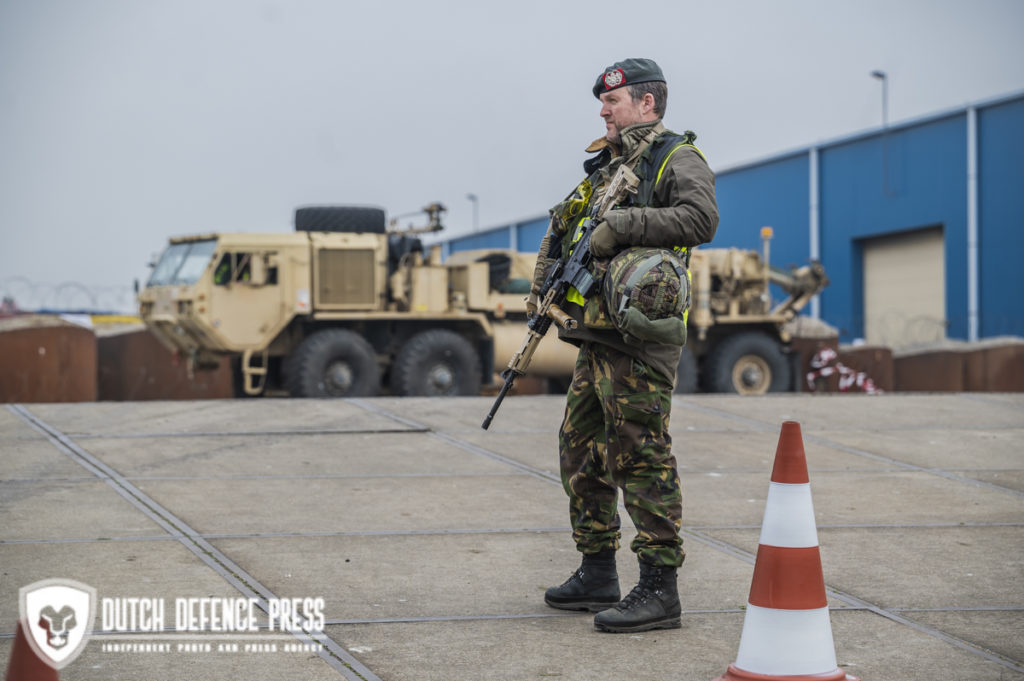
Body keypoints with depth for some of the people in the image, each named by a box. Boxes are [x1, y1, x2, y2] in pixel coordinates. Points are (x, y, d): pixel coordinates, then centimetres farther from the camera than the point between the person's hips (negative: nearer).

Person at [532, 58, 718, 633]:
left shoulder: (677, 158, -5)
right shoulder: (607, 164, 22)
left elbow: (701, 218, -23)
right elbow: (565, 223, 33)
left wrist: (623, 224, -22)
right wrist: (544, 283, 21)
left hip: (640, 336, -10)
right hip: (598, 335, 10)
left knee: (640, 456, -10)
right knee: (582, 450, 14)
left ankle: (659, 590, -7)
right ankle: (598, 574, 24)